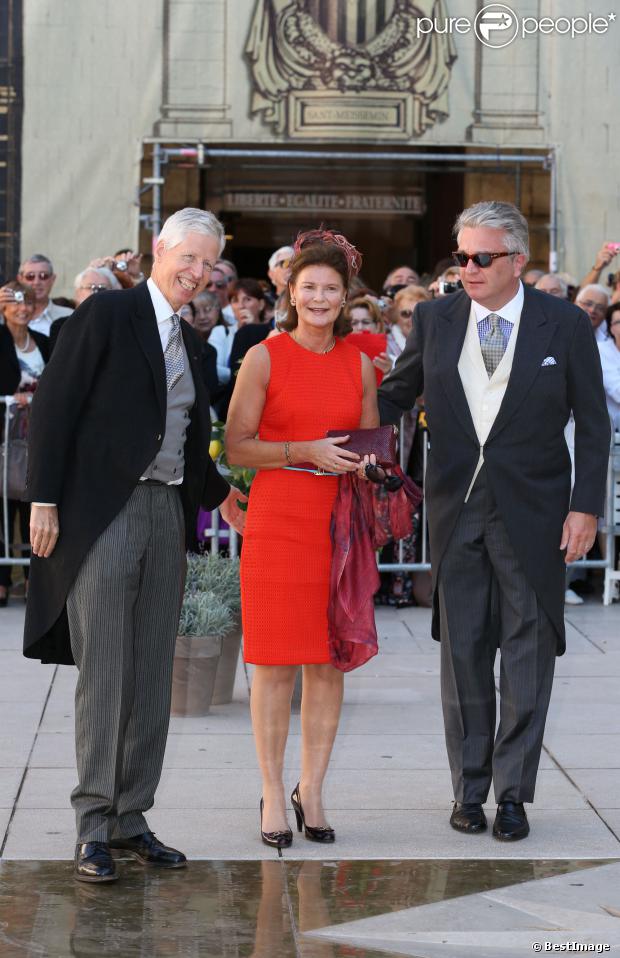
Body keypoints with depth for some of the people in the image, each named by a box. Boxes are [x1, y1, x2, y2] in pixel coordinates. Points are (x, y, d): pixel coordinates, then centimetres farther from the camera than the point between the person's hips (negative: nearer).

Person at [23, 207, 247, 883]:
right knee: (103, 674, -6)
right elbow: (53, 406, -9)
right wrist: (44, 500, -14)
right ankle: (93, 827, 0)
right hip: (103, 515, -7)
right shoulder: (108, 313, -5)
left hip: (166, 514, 7)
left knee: (152, 677, 8)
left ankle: (130, 817, 15)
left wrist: (220, 494, 20)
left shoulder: (190, 343, 17)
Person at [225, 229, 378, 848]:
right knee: (275, 663, -1)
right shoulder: (264, 358, -1)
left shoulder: (359, 363, 11)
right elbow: (236, 446, -3)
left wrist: (367, 462, -2)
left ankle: (311, 790, 15)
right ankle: (273, 796, 9)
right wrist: (308, 452, -14)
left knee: (329, 662, 5)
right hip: (278, 523, -3)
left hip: (340, 524, 4)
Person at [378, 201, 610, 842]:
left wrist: (586, 506, -7)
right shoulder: (436, 320, 2)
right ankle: (469, 788, 19)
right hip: (456, 511, 2)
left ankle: (512, 792, 11)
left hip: (532, 513, -2)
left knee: (527, 654, 2)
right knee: (462, 652, 8)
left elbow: (593, 423, 0)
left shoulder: (565, 325, -4)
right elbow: (395, 395, 12)